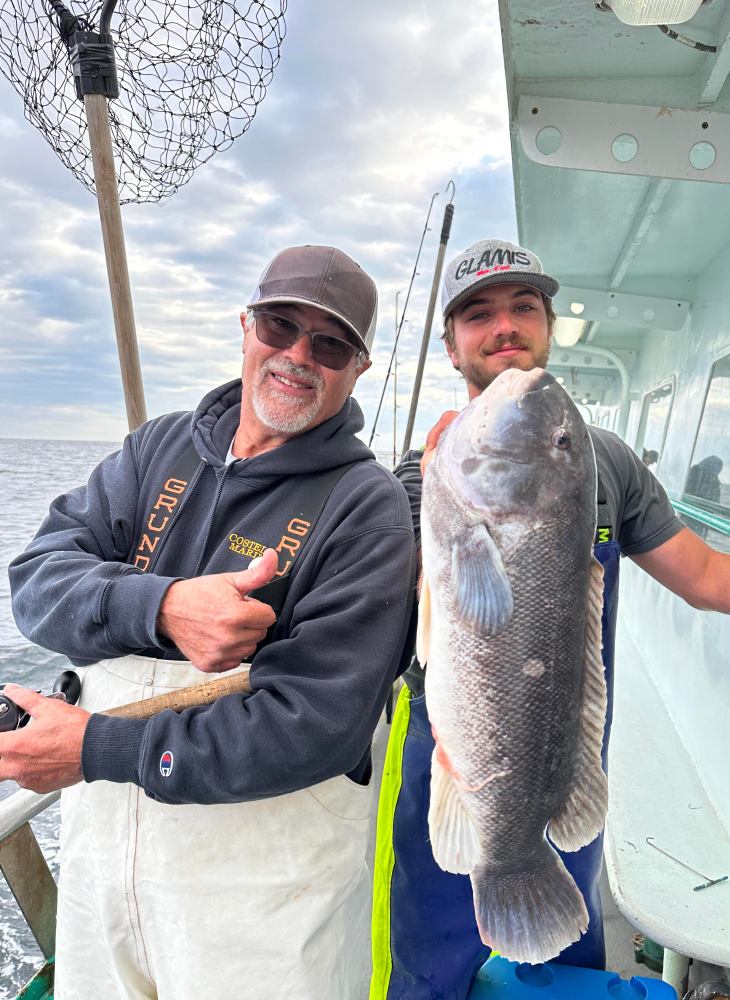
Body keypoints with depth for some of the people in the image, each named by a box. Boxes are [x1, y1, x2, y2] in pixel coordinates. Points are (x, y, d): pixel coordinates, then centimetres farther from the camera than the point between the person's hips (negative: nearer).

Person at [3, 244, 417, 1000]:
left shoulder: (367, 507, -16)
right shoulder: (161, 448, 0)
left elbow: (315, 727, -22)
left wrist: (98, 749, -20)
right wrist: (161, 608, -28)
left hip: (263, 870, -4)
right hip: (100, 837, 5)